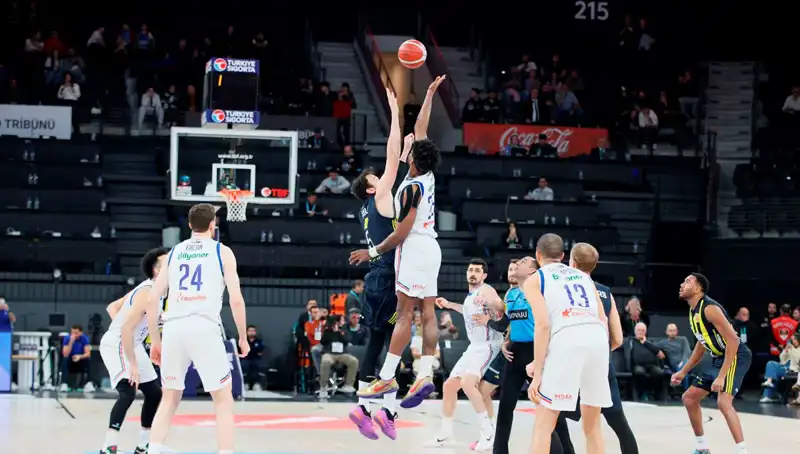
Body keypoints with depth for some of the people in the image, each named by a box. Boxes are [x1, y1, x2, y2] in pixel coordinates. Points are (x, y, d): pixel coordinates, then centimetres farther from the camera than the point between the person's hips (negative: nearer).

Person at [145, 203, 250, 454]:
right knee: (223, 400, 7)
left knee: (169, 399, 17)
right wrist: (243, 337, 12)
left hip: (174, 328, 4)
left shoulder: (173, 252, 20)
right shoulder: (222, 251, 9)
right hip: (204, 328, -4)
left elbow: (153, 299, 14)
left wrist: (155, 340, 21)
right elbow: (236, 299, 1)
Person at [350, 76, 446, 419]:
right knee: (427, 313, 3)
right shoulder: (428, 176, 7)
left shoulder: (411, 187, -15)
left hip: (414, 249, -9)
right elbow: (420, 130, 20)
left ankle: (387, 378, -15)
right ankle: (425, 375, -1)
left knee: (404, 313, -12)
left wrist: (373, 252, -9)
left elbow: (402, 232, -17)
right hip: (430, 247, 9)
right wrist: (430, 94, 26)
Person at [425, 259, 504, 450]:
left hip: (487, 345, -10)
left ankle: (488, 430, -21)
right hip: (474, 346, 10)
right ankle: (446, 433, 22)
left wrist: (489, 301, -49)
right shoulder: (470, 295, 13)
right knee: (449, 385, 11)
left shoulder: (486, 290, -14)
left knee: (467, 383, -29)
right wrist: (449, 305, 31)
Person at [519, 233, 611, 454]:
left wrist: (537, 372, -1)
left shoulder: (534, 280, 13)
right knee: (592, 426, 17)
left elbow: (543, 325, -1)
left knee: (543, 425, 2)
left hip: (567, 340, -4)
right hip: (597, 338, 5)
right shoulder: (584, 276, 28)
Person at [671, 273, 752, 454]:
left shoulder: (709, 308, -21)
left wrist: (721, 376, -30)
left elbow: (733, 340, -26)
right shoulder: (693, 312, 9)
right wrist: (683, 371, 24)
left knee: (723, 402, -28)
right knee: (689, 398, 14)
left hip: (736, 356, -10)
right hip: (719, 358, 10)